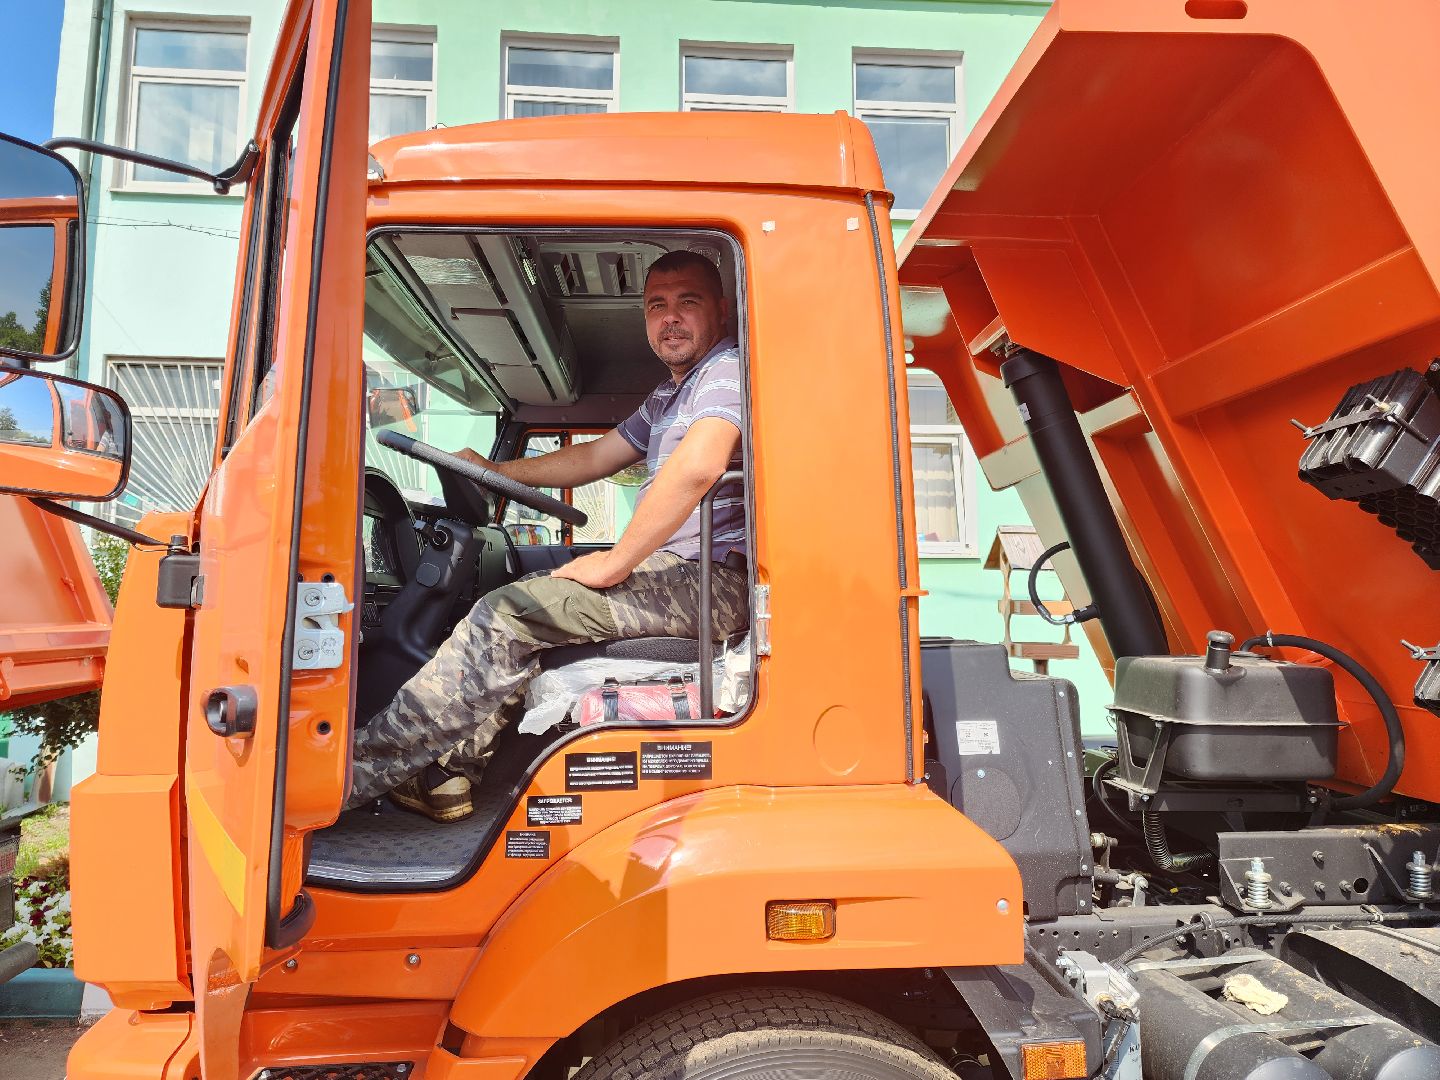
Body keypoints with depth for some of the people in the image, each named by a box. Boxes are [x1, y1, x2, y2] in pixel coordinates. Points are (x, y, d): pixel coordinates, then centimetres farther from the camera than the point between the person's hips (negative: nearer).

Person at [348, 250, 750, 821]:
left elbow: (696, 467, -27)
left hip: (713, 578, -11)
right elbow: (594, 457, 31)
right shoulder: (669, 396, 24)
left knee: (508, 615, -16)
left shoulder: (727, 368, -8)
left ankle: (355, 775, -8)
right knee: (520, 590, 13)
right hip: (680, 571, 11)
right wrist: (495, 470, 29)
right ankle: (446, 765, 4)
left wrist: (616, 562, -21)